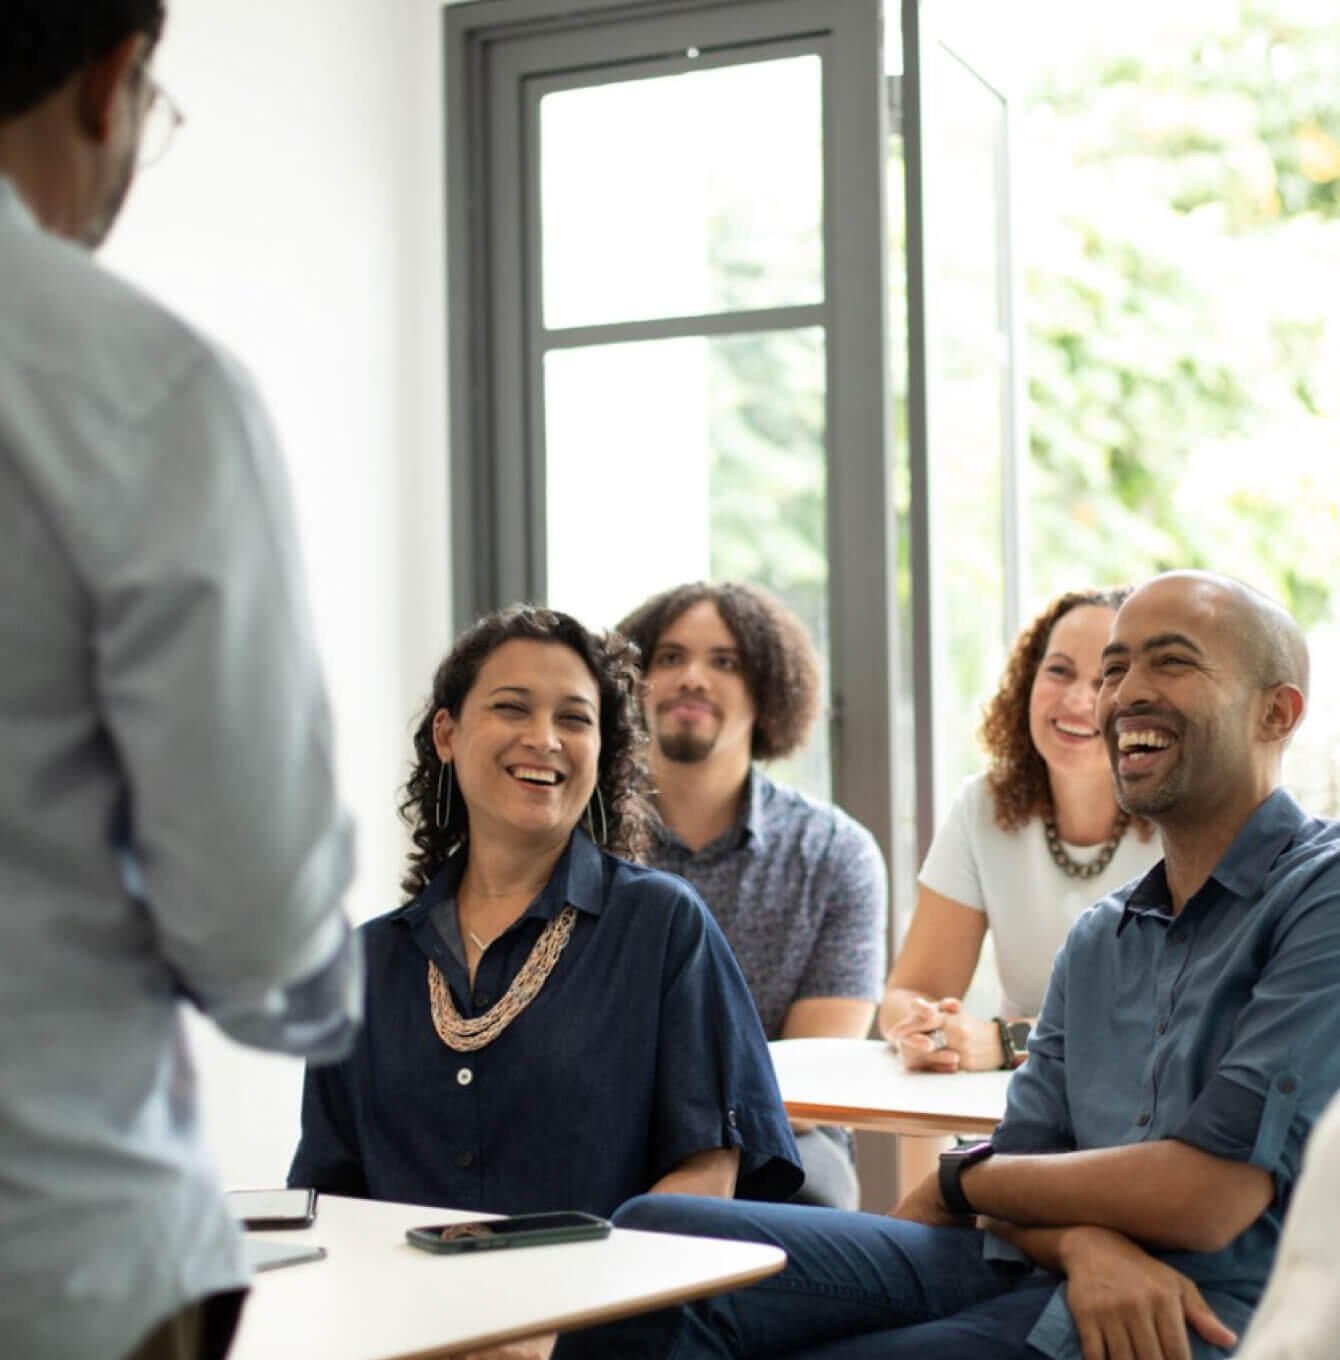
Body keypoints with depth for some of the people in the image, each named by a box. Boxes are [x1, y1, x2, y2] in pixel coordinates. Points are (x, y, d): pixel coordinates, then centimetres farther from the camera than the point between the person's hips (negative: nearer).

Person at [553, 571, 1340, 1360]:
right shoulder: (1099, 940, 21)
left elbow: (1208, 1201, -13)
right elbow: (1024, 1165, 13)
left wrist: (961, 1179, 3)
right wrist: (1084, 1242, -13)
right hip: (1034, 1268, 7)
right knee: (654, 1239, -15)